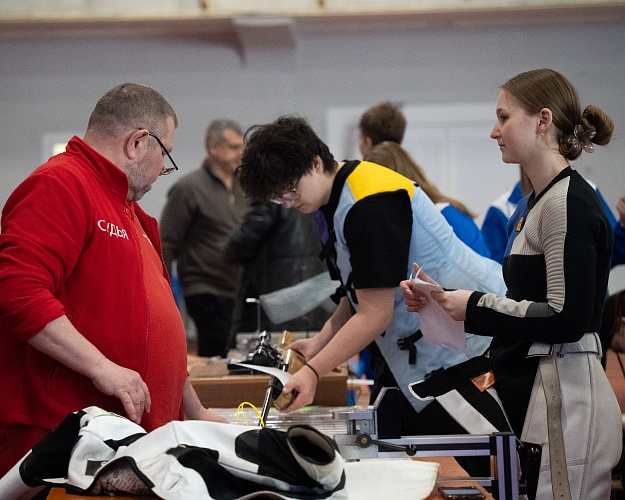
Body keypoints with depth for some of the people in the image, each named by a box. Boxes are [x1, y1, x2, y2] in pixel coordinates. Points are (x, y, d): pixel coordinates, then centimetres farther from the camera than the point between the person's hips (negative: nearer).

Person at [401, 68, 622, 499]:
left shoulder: (569, 202, -14)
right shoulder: (531, 204, 16)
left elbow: (567, 318, -20)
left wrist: (475, 306, -12)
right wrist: (440, 299, 11)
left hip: (563, 401, -9)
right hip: (529, 393, 9)